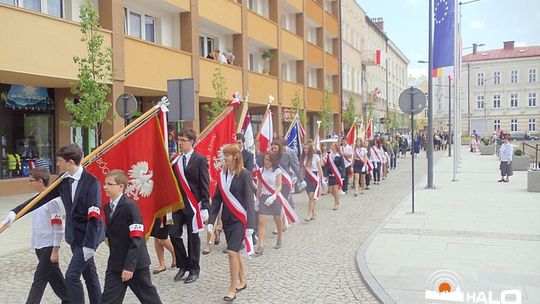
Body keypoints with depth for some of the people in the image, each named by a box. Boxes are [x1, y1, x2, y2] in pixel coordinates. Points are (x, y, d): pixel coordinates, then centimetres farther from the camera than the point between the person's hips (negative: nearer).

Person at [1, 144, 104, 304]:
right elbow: (42, 198, 5)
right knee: (89, 274, 15)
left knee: (72, 275, -9)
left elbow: (94, 217, -22)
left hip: (88, 236, -7)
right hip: (74, 235, 7)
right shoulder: (64, 180, 1)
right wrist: (16, 211, -3)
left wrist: (89, 244, -22)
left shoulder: (91, 182, -20)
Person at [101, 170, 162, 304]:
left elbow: (137, 240, -21)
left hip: (135, 263, -7)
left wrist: (130, 266, -22)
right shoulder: (107, 207, 8)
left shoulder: (130, 206, -18)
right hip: (115, 264, 7)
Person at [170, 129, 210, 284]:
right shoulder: (175, 159, 8)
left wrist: (204, 206, -12)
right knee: (174, 234, 2)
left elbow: (205, 185, -8)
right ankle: (183, 265, 22)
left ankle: (194, 269, 19)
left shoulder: (200, 160, -7)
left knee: (193, 237, 5)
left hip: (193, 204, -5)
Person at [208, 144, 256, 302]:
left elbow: (249, 200, -12)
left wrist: (250, 224, -16)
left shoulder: (244, 174, -12)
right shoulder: (222, 174, 4)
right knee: (235, 252, 14)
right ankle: (242, 281, 32)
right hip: (227, 219, 6)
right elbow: (217, 199, 6)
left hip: (239, 219, -6)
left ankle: (232, 288, 3)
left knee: (232, 252, -11)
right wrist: (211, 220, 0)